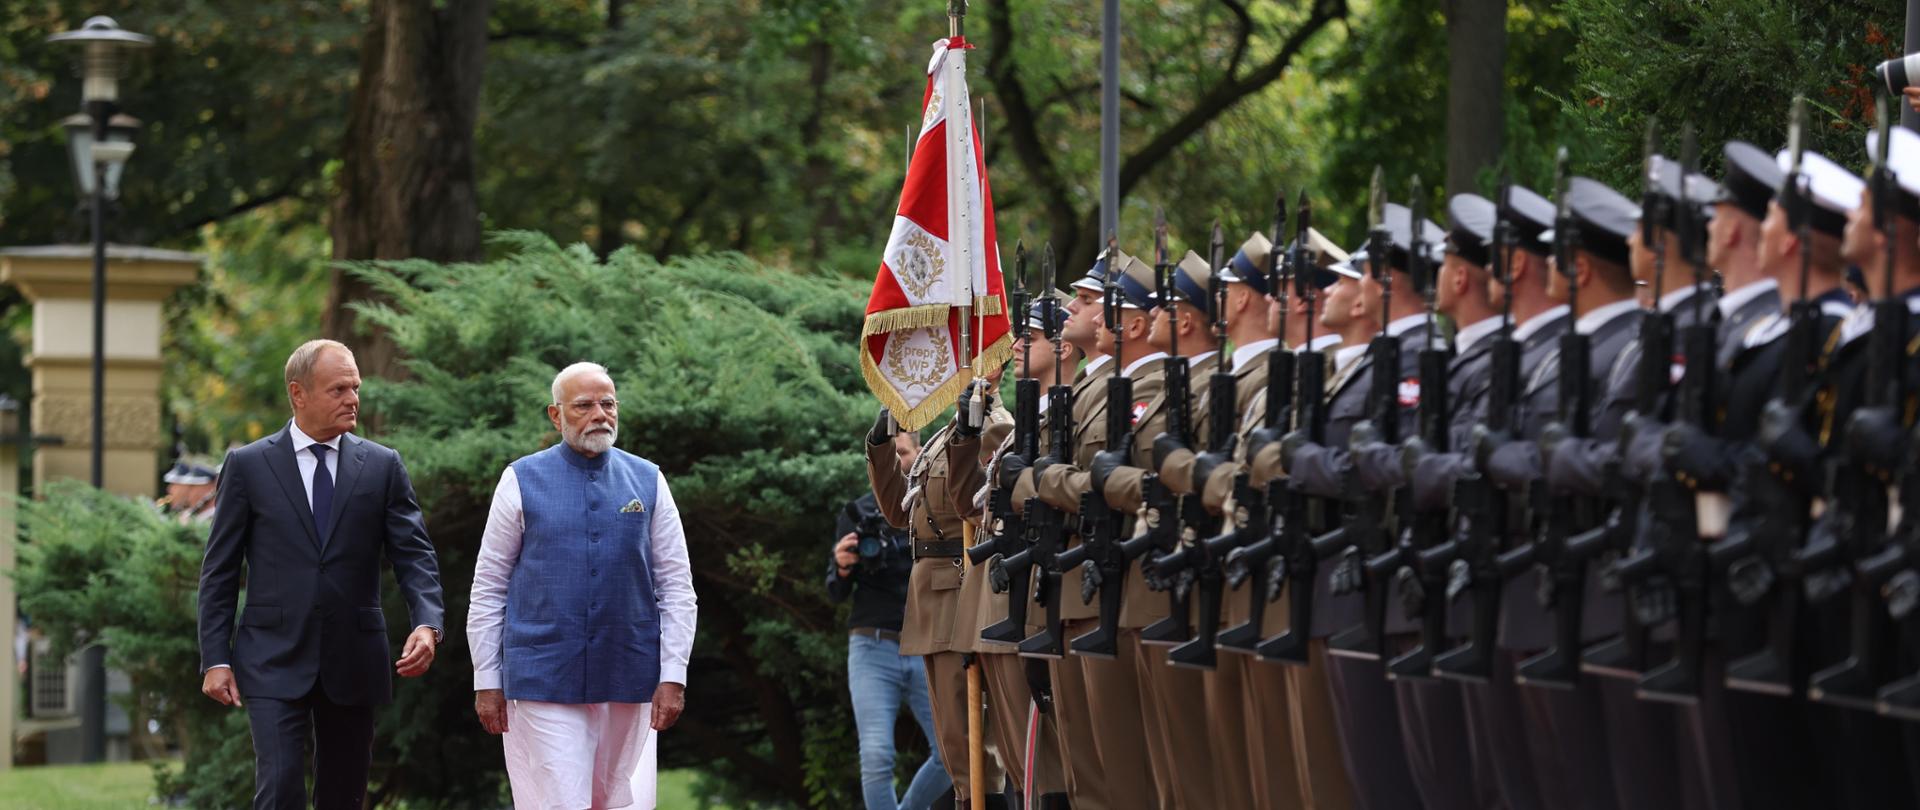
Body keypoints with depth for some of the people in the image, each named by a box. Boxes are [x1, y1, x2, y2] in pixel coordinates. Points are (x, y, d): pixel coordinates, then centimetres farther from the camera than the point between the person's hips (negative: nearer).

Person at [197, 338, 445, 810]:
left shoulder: (382, 467, 6)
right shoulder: (248, 466, 2)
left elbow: (414, 554, 0)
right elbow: (219, 571, 3)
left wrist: (427, 624, -18)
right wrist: (215, 659, -3)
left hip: (353, 665, 3)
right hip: (275, 664, -3)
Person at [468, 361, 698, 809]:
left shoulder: (648, 481, 6)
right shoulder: (522, 481, 1)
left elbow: (677, 587, 5)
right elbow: (488, 587, 4)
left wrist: (673, 676, -3)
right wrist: (486, 681, 1)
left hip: (627, 681, 3)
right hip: (543, 682, -2)